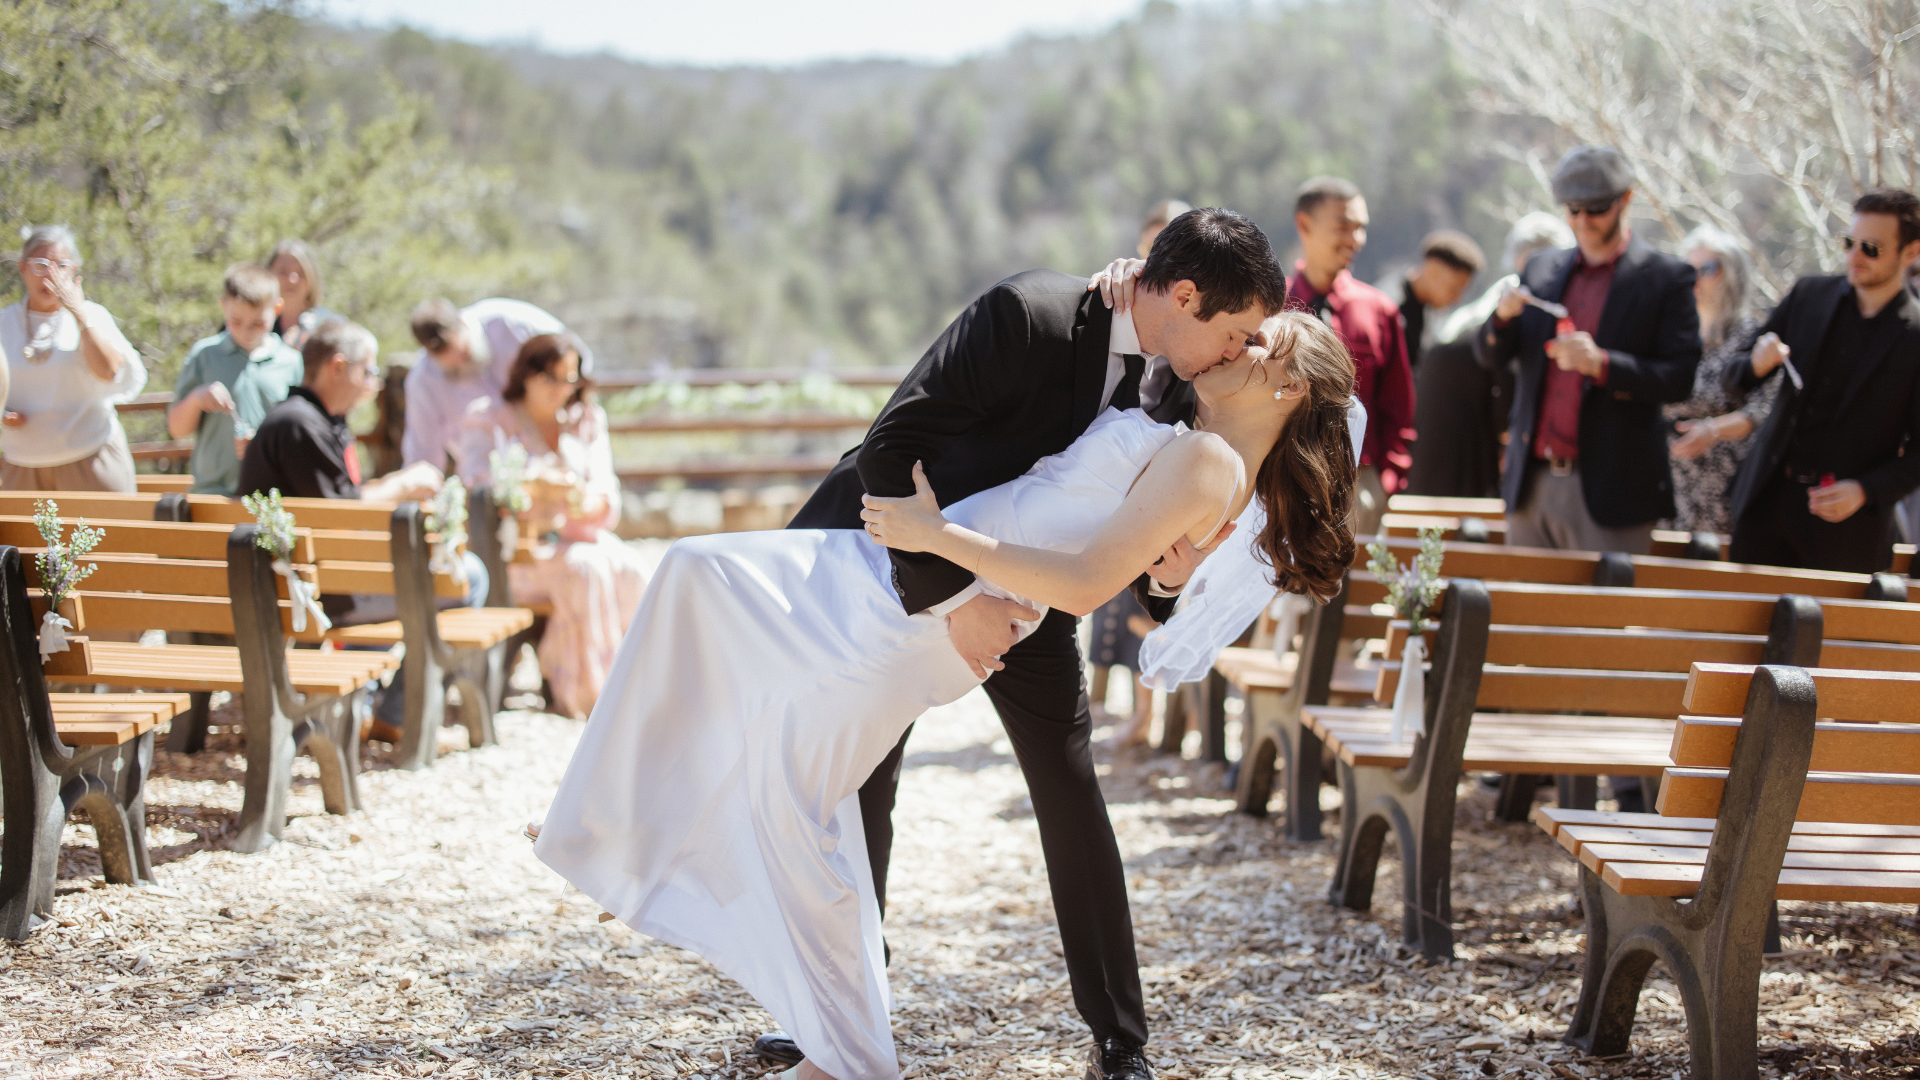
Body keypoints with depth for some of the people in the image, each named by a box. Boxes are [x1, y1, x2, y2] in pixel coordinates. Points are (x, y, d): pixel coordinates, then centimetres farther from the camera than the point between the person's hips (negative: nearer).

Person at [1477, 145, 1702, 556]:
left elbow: (1679, 380, -8)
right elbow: (1491, 358, 13)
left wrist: (1601, 363, -21)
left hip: (1609, 491, -5)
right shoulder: (1541, 269, 14)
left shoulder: (1666, 277, -1)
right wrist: (1502, 317, -8)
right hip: (1531, 485, 5)